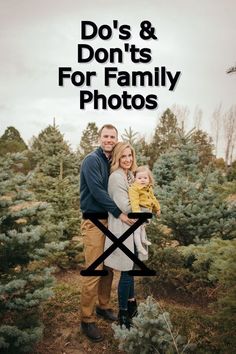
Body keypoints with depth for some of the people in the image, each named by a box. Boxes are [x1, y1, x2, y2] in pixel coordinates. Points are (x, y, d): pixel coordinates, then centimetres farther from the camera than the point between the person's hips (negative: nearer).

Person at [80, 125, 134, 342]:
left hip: (110, 219, 8)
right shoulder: (92, 160, -11)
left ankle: (103, 306, 31)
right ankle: (87, 320, 7)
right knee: (94, 271, -5)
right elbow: (97, 191, -20)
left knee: (108, 267, 14)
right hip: (94, 221, -7)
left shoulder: (112, 162, 12)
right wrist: (119, 213, -17)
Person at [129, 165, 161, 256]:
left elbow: (153, 198, 24)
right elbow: (134, 201, -31)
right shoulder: (134, 188, -21)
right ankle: (139, 246, 0)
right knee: (137, 229, -5)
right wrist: (136, 211, -40)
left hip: (147, 211, 9)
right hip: (139, 211, -9)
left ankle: (143, 239, 43)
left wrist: (157, 208, 30)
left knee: (142, 226, 26)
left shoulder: (149, 188, 10)